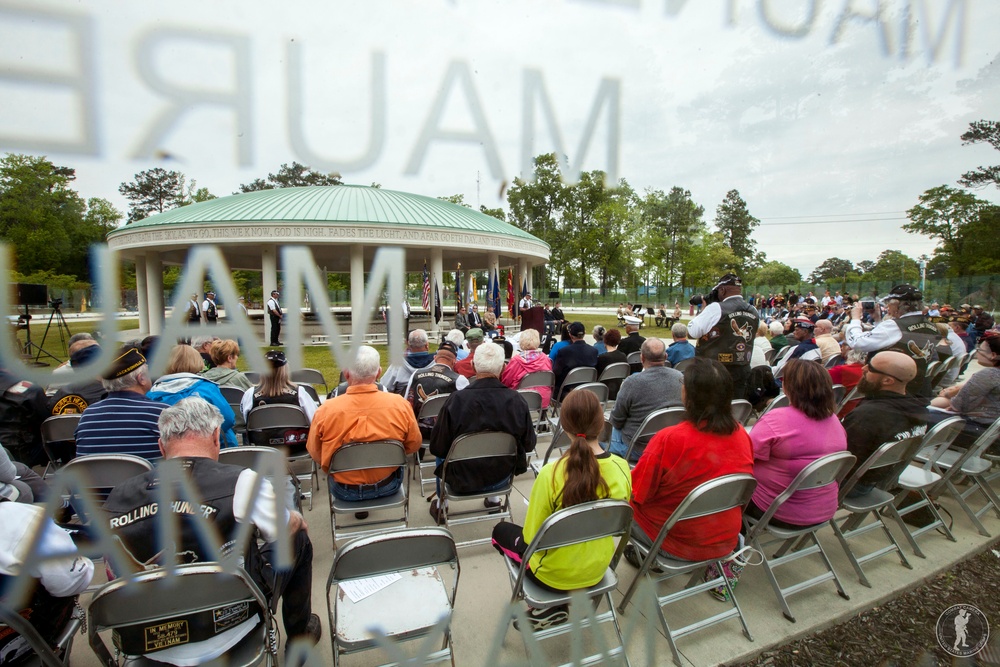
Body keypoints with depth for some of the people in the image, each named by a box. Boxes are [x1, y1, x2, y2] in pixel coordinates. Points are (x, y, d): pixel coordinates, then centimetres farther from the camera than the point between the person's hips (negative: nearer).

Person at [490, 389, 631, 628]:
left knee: (501, 531, 23)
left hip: (554, 575, -5)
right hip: (597, 570, 5)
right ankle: (557, 602, 17)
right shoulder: (622, 468, -18)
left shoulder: (551, 474, -31)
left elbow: (531, 536, -18)